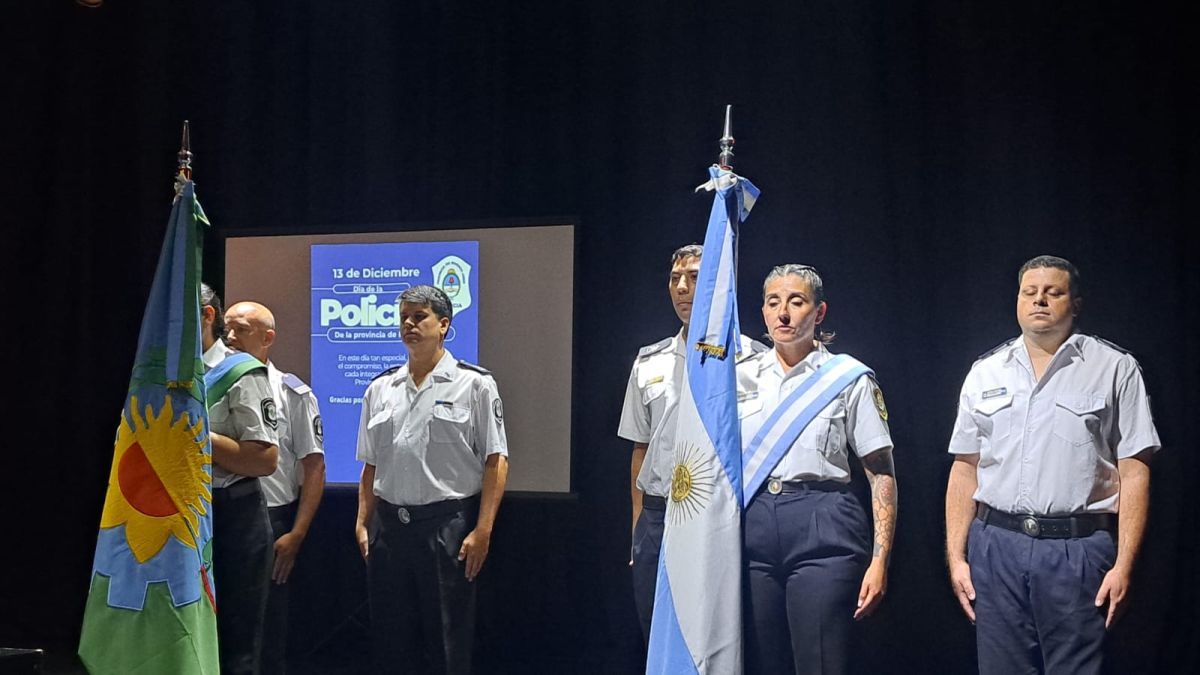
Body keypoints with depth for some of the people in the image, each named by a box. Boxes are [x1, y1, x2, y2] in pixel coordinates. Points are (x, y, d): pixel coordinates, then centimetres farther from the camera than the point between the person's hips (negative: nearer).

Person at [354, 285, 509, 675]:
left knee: (447, 643, 1)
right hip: (390, 524, 5)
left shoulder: (474, 384, -1)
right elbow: (371, 466, 17)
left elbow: (495, 461, -6)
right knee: (392, 643, 10)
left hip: (448, 524, -4)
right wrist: (362, 524, 8)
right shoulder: (380, 389, 13)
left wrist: (482, 530, -13)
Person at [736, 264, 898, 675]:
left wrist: (879, 561, -8)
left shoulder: (848, 379, 3)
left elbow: (881, 474, 1)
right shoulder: (741, 377, 13)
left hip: (822, 532, -3)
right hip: (753, 528, 3)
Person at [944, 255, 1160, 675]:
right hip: (996, 545, 3)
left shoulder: (1115, 369, 2)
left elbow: (1134, 473, -2)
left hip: (1078, 549, -3)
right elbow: (965, 471, 12)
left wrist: (1124, 565, -10)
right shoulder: (985, 373, 12)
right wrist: (956, 557, 6)